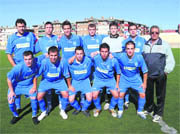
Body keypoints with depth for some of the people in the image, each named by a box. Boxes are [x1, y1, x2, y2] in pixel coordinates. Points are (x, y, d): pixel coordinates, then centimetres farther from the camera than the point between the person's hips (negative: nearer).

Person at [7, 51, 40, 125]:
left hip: (29, 86, 2)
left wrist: (34, 86, -8)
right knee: (11, 101, -13)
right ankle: (16, 116, 20)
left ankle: (34, 116, 6)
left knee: (33, 97, -20)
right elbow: (9, 78, -18)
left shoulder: (36, 62, -23)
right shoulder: (19, 67, -33)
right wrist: (11, 91, -14)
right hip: (17, 86, -1)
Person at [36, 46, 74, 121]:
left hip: (59, 81, 0)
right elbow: (36, 75, -14)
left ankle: (62, 111, 15)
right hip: (46, 81, 0)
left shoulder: (62, 62, -25)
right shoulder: (44, 62, -26)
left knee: (66, 94, -13)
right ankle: (44, 112, 18)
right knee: (39, 96, -12)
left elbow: (67, 75, -10)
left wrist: (69, 86, 1)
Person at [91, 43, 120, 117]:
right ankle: (98, 108, 19)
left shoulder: (113, 60, -18)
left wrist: (117, 84, -1)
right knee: (94, 95, -14)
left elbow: (118, 72, -3)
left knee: (116, 95, -10)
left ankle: (111, 108, 21)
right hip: (98, 79, 0)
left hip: (110, 80, 0)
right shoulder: (95, 58, -21)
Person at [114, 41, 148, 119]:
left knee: (142, 94, -4)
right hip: (124, 78, -1)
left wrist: (144, 83, -4)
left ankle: (140, 111, 21)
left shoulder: (139, 57, -21)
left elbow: (145, 71, -9)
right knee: (121, 94, -10)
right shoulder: (121, 56, -24)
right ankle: (120, 110, 18)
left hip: (136, 78, 1)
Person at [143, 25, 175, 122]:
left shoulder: (164, 45, 1)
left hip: (160, 75, -3)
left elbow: (170, 60, 1)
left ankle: (158, 113, 19)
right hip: (148, 74, 3)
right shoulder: (145, 45, 9)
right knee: (148, 93, 15)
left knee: (160, 95, 5)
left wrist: (167, 71, -11)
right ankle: (149, 109, 36)